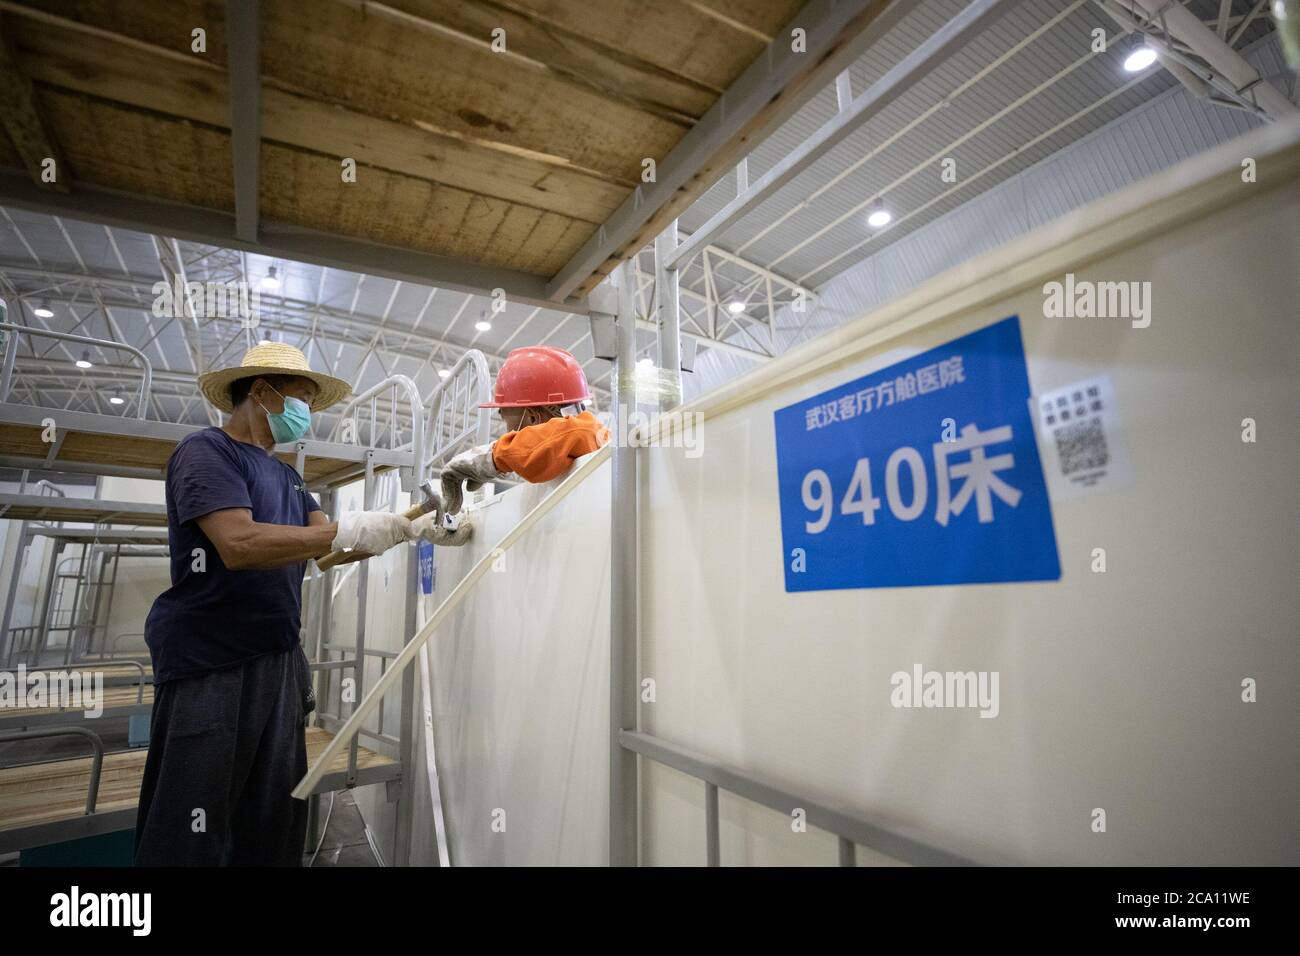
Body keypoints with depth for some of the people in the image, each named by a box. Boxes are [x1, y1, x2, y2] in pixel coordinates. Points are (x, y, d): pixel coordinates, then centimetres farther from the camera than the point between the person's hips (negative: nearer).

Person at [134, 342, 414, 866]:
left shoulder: (285, 475, 16)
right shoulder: (206, 450, -10)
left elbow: (331, 547, 10)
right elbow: (239, 544, -25)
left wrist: (405, 525, -2)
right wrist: (351, 530, -24)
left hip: (279, 659, 8)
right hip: (210, 665, -8)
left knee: (275, 823, 14)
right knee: (190, 840, 1)